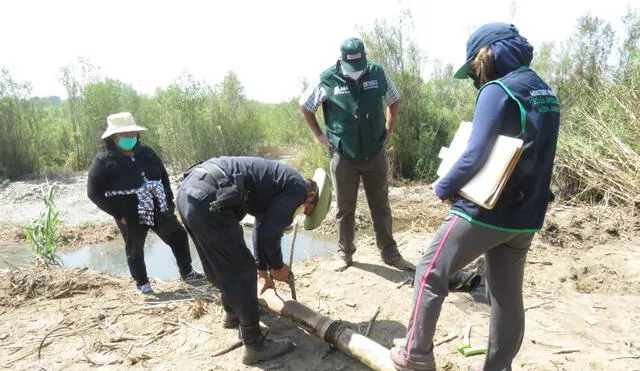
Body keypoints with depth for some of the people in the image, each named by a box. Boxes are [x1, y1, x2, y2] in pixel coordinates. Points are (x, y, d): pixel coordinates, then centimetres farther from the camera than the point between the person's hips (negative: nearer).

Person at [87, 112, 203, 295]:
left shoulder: (146, 151, 4)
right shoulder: (103, 161, -10)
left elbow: (163, 176, 14)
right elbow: (94, 192, -10)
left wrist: (169, 201, 7)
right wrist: (119, 214, -14)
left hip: (159, 210, 5)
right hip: (130, 217, -4)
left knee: (178, 237, 11)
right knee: (135, 250, 11)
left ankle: (187, 272, 29)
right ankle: (142, 283, 33)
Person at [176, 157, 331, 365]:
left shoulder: (280, 183, 27)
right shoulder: (297, 188, -1)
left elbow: (261, 228, 35)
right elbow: (270, 233, -6)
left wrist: (263, 270, 42)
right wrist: (277, 267, 14)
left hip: (189, 190, 10)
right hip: (207, 199, -10)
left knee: (221, 266, 28)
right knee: (242, 273, 2)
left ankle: (232, 313, 50)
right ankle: (254, 345, 13)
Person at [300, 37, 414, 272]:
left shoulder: (378, 74, -2)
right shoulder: (328, 81, -8)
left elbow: (394, 101, 16)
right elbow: (305, 106, 7)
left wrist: (389, 129, 9)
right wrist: (319, 135, 3)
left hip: (375, 153, 2)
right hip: (343, 156, -1)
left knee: (381, 207, 9)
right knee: (345, 209, 9)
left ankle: (390, 253, 21)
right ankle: (345, 254, 24)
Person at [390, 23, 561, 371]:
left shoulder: (497, 91, -13)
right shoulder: (545, 93, 13)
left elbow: (475, 155, -21)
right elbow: (532, 157, 16)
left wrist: (443, 186, -5)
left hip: (485, 211, -8)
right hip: (524, 216, 8)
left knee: (430, 274, 6)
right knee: (507, 298, 15)